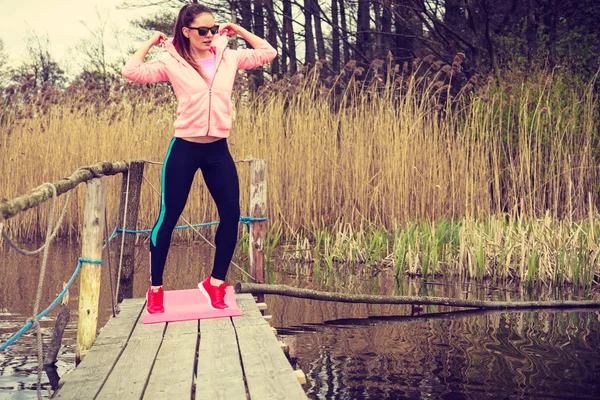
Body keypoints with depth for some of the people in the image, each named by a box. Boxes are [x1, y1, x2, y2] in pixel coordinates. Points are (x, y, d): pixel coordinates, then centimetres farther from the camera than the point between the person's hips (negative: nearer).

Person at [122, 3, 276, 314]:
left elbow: (268, 53, 11)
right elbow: (131, 71, -13)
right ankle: (155, 289, 13)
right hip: (184, 149, -3)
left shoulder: (228, 57, 6)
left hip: (218, 150, 4)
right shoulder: (172, 62, -4)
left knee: (231, 214, 0)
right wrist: (151, 42, -3)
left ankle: (215, 283, 16)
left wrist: (238, 31, 9)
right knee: (169, 217, 1)